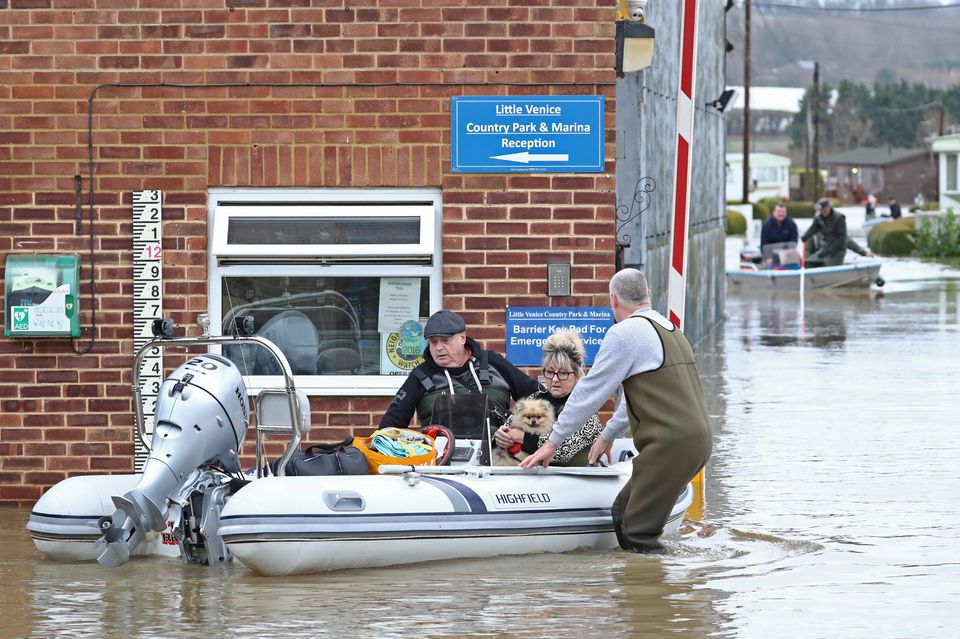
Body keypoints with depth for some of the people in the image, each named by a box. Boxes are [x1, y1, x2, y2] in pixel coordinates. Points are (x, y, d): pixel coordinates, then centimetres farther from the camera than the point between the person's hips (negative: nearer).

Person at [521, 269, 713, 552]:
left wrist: (553, 442, 6)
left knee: (638, 534, -7)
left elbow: (590, 390, -3)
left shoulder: (624, 333, -8)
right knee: (621, 516, 15)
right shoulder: (670, 329, 20)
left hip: (670, 444, -9)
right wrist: (608, 435, 40)